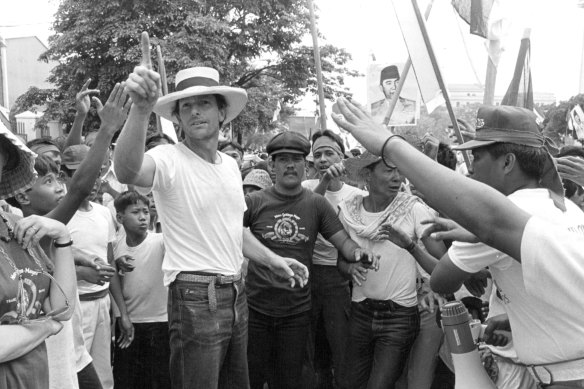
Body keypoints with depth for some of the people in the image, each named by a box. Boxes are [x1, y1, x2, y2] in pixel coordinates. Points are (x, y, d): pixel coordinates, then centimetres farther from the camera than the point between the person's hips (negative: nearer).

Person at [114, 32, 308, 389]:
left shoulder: (230, 165, 10)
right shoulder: (169, 160, -14)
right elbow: (127, 171, -38)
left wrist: (273, 259, 16)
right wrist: (141, 109, -52)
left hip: (235, 293, 8)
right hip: (195, 296, -7)